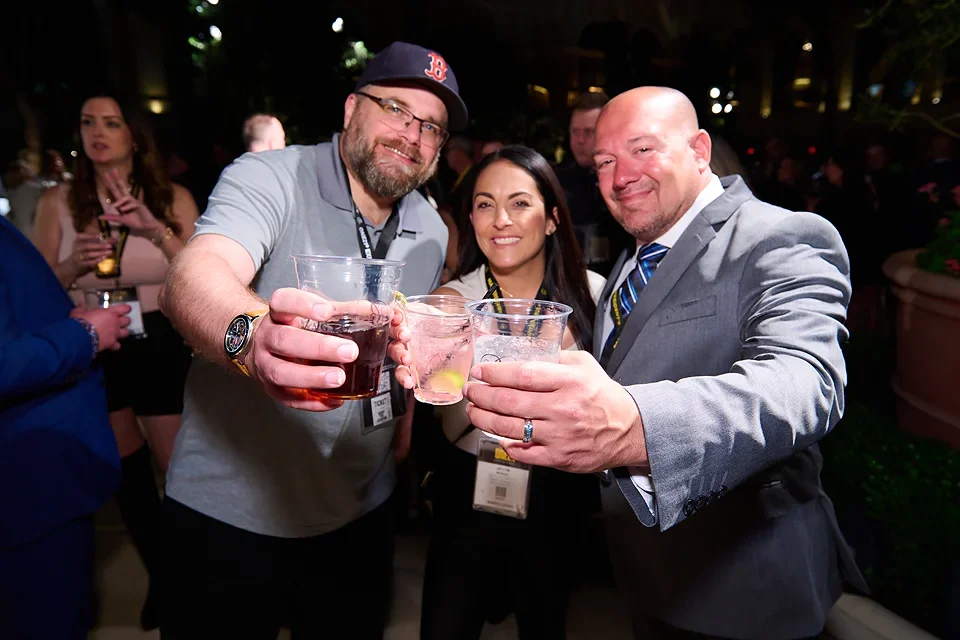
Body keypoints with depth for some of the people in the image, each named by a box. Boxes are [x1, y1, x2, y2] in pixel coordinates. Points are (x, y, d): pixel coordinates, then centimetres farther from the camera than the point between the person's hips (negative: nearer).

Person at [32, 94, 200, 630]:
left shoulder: (174, 198, -3)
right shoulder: (59, 202, 1)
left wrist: (156, 230, -22)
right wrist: (74, 263, -17)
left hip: (161, 349, -2)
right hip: (92, 351, 3)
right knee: (127, 473, 17)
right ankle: (162, 576, 40)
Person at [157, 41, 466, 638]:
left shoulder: (432, 231, 3)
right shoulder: (270, 176, -14)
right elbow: (193, 276, -31)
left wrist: (405, 416, 10)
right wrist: (252, 337, -51)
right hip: (229, 506, -4)